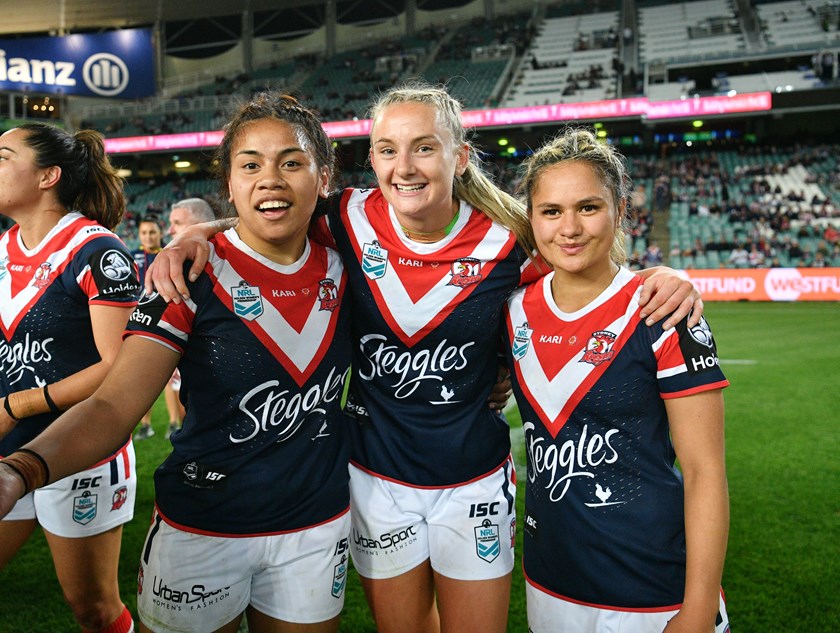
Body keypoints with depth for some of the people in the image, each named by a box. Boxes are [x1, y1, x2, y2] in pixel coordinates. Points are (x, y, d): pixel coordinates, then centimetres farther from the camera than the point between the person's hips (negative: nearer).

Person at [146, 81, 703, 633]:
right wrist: (194, 234, -13)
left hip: (474, 481, -1)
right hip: (377, 478, 1)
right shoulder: (352, 220, -12)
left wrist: (658, 278, -17)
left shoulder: (504, 240, -14)